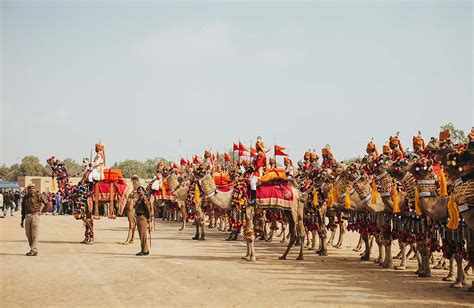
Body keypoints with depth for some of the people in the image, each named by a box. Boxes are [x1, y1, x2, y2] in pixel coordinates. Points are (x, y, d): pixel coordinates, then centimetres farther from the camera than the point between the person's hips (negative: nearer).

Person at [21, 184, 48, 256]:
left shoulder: (38, 196, -1)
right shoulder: (25, 197, 13)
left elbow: (46, 203, 5)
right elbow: (23, 209, 18)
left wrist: (39, 210, 4)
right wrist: (22, 220, 16)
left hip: (35, 216, -5)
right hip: (27, 216, 5)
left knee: (34, 234, -7)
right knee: (28, 234, 8)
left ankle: (34, 250, -6)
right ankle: (32, 248, 20)